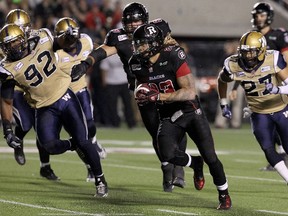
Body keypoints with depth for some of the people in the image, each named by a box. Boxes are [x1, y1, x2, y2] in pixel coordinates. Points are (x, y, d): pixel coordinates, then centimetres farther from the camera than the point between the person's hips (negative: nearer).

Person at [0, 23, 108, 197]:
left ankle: (100, 180, 11)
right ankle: (73, 145, 13)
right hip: (45, 109, -1)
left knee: (83, 141, -6)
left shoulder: (43, 40, -10)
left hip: (65, 97, 1)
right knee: (50, 146, -21)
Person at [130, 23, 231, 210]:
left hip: (191, 112, -4)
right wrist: (143, 97, -10)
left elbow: (190, 92, -25)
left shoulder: (173, 58, -22)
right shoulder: (138, 64, -5)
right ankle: (195, 163, 12)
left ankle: (224, 195, 21)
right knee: (167, 154, -21)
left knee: (209, 156, -3)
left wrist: (158, 96, -31)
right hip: (169, 117, 4)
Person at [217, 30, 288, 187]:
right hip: (259, 114, 1)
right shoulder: (233, 66, -14)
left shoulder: (273, 59, -20)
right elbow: (221, 81, 7)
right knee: (268, 150, -11)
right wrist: (223, 105, 14)